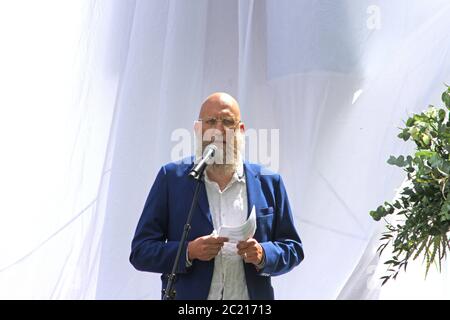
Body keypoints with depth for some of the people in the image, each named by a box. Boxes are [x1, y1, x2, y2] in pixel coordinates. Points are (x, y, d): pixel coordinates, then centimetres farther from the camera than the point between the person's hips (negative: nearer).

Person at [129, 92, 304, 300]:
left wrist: (263, 254, -10)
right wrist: (189, 251, -15)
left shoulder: (268, 182, 7)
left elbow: (293, 247, 9)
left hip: (253, 296, 1)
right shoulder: (172, 178, 2)